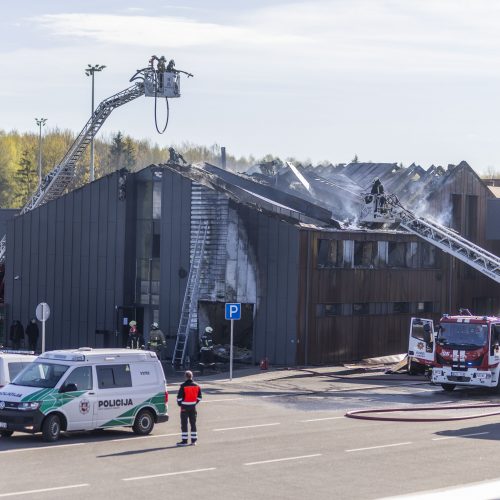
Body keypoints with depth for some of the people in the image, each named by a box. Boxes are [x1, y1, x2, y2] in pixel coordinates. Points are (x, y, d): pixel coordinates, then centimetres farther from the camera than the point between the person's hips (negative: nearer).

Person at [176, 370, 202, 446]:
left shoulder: (183, 386, -14)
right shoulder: (197, 386, 2)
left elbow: (179, 397, -13)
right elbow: (199, 397, 8)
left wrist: (180, 403, 5)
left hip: (185, 407, -5)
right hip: (193, 407, 5)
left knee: (184, 424, -1)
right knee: (193, 423, 12)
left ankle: (184, 441, -2)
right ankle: (193, 440, 14)